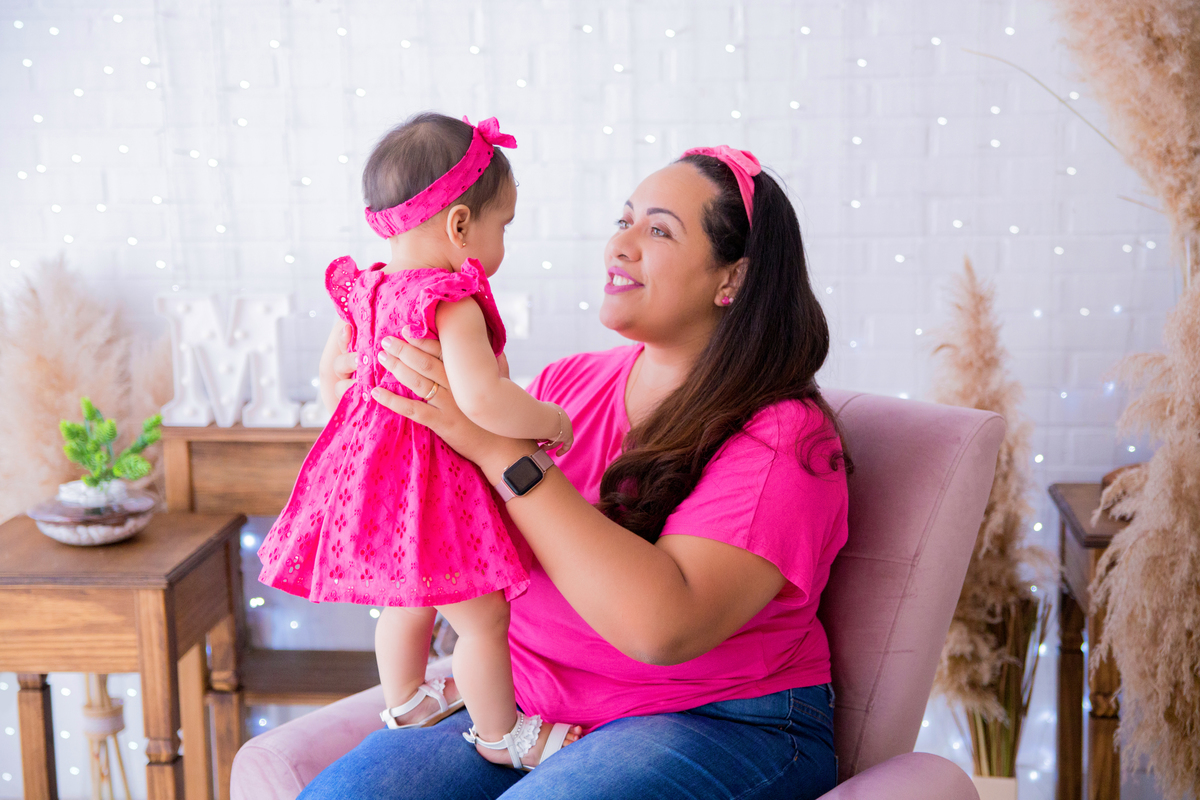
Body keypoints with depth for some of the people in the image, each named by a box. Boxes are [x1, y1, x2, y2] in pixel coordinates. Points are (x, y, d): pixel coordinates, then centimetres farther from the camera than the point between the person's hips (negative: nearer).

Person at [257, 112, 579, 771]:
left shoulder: (366, 288, 2)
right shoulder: (453, 302, -25)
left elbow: (333, 370, 16)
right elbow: (482, 400, -37)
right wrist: (551, 422, -20)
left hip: (371, 465, 9)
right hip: (430, 488, -9)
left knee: (408, 601, 30)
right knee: (482, 617, 7)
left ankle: (405, 702, 49)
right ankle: (500, 736, 22)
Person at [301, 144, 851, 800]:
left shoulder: (783, 438, -14)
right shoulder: (571, 383, 7)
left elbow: (666, 626, -28)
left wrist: (499, 445, -27)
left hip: (715, 723, -5)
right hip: (528, 701, 6)